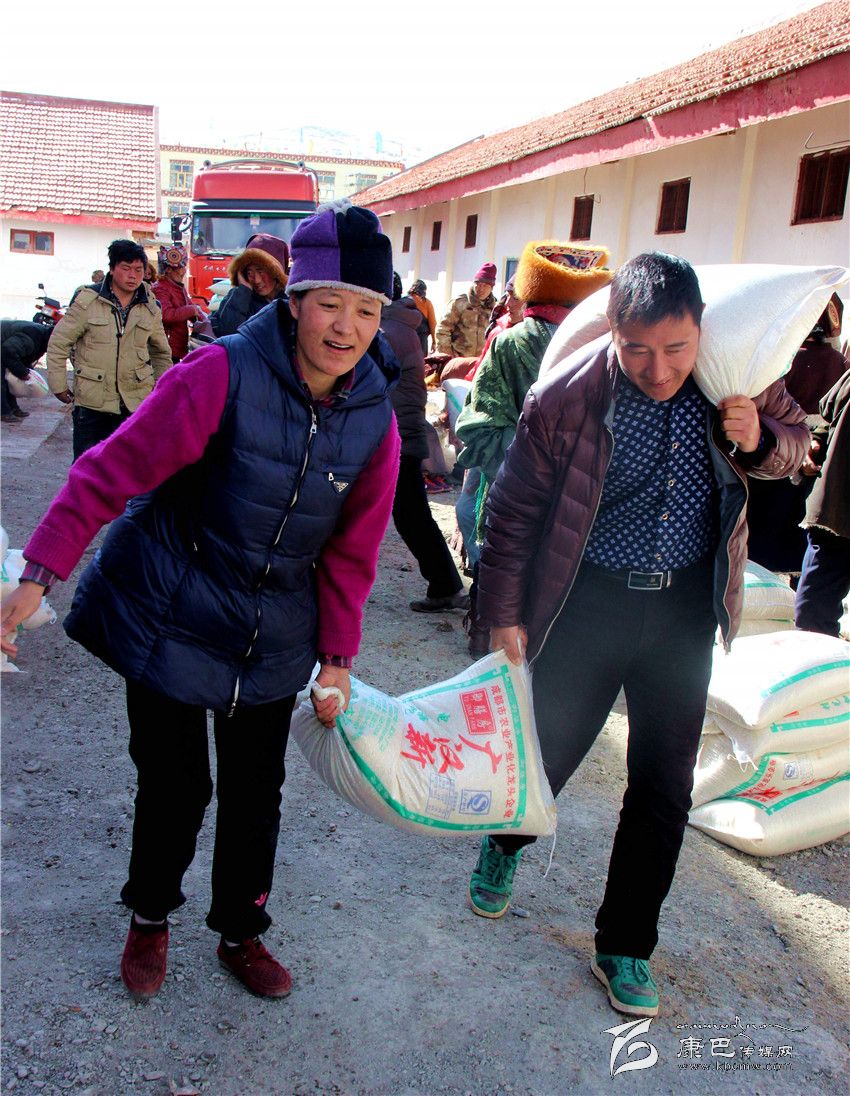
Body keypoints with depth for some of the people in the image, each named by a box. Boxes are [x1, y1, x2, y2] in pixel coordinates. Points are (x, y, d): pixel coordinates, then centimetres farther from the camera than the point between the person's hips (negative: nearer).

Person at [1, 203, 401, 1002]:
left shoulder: (375, 420, -6)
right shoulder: (222, 375, -20)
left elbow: (351, 552, 2)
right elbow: (115, 469, -18)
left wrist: (337, 661, 4)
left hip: (273, 642, 4)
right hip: (170, 619, -3)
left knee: (256, 793, 14)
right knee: (174, 785, 9)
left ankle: (240, 934, 39)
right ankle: (149, 917, 40)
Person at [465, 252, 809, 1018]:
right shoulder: (567, 395, -18)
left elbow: (795, 436, 11)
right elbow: (514, 508, -8)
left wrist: (759, 438, -13)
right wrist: (503, 613, -5)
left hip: (686, 606, 3)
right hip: (589, 602, -2)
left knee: (665, 785, 8)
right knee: (551, 751, 14)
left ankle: (626, 946, 29)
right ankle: (505, 844, 49)